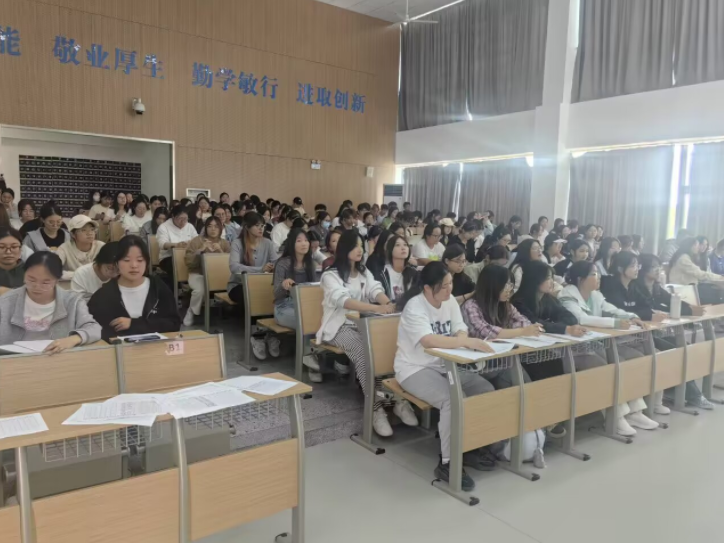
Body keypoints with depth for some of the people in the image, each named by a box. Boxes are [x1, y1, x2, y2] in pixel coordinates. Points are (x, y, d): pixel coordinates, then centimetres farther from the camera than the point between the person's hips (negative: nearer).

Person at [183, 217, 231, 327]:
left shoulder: (224, 243, 11)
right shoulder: (197, 240, 2)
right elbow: (188, 262, -5)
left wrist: (220, 251, -12)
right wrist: (200, 250, -17)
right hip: (198, 274, -2)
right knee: (200, 290, -35)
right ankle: (191, 312, -6)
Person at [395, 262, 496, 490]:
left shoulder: (450, 301, 3)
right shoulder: (414, 307, -20)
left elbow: (461, 332, 0)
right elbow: (429, 341, -35)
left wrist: (464, 339, -25)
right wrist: (468, 342, -41)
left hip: (445, 366, 8)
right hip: (415, 369, -7)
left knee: (487, 391, -9)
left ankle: (471, 447, 6)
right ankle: (447, 463, -15)